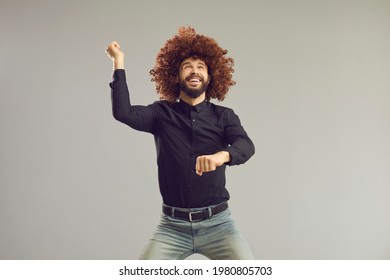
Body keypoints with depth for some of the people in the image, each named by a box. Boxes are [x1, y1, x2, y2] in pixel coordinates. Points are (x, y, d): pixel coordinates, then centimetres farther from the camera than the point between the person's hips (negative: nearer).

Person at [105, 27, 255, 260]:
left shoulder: (223, 116, 4)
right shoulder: (163, 113, 5)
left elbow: (246, 145, -15)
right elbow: (123, 113, -12)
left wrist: (222, 155, -38)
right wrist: (119, 63, -8)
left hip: (217, 224, 0)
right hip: (173, 226, 0)